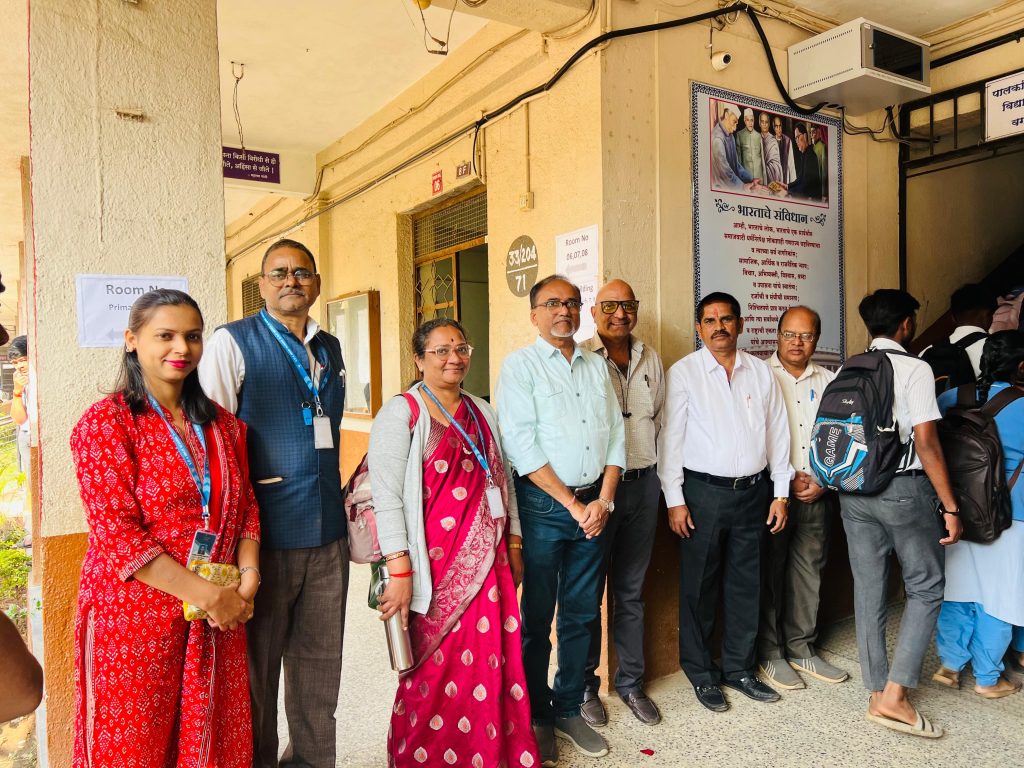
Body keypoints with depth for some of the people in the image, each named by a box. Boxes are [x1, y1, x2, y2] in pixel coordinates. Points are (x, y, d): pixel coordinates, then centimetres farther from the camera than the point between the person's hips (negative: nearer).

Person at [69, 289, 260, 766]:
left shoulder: (222, 425, 9)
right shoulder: (106, 423, -7)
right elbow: (116, 532, -14)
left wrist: (249, 577, -7)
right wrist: (207, 595, -16)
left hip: (219, 620, 5)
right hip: (134, 616, -4)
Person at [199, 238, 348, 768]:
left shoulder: (330, 349, 12)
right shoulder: (232, 342, -5)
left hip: (328, 533, 5)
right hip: (266, 533, -5)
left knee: (320, 661, 16)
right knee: (256, 666, 11)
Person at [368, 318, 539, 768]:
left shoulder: (482, 413, 12)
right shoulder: (401, 413, -7)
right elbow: (387, 496, -12)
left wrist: (514, 546, 15)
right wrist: (399, 572, -16)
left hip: (488, 560, 5)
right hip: (436, 563, -5)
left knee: (493, 663, 9)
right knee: (438, 670, 5)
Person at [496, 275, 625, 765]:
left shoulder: (597, 366, 12)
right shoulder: (520, 365, -4)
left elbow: (615, 434, 9)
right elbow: (522, 446, -12)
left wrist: (603, 500, -4)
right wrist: (573, 506, -12)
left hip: (593, 506, 5)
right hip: (543, 504, -5)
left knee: (582, 614, 13)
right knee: (537, 617, 7)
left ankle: (568, 710, 30)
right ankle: (537, 718, 25)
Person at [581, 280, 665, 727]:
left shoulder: (650, 360, 9)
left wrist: (650, 472, 14)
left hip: (643, 484, 5)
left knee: (631, 590, 15)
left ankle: (631, 681, 30)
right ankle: (584, 685, 24)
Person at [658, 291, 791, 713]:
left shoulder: (761, 372, 7)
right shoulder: (683, 372, -3)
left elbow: (778, 433, 10)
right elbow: (671, 437, -6)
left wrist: (780, 493, 6)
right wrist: (675, 500, -9)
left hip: (753, 492, 4)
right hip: (703, 492, -3)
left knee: (746, 586, 12)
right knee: (699, 588, 6)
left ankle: (739, 668, 29)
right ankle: (701, 674, 22)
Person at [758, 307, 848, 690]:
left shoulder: (828, 380, 11)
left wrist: (824, 480, -3)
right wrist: (786, 482, -12)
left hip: (817, 495, 4)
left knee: (809, 571, 11)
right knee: (770, 573, 3)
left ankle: (801, 648, 26)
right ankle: (770, 654, 16)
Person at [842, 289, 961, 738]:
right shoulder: (915, 369, -9)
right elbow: (926, 442, -14)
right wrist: (950, 506, -10)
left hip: (854, 491, 5)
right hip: (904, 489, -5)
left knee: (868, 591, 11)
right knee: (925, 589, 9)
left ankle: (878, 694, 22)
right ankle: (895, 696, 3)